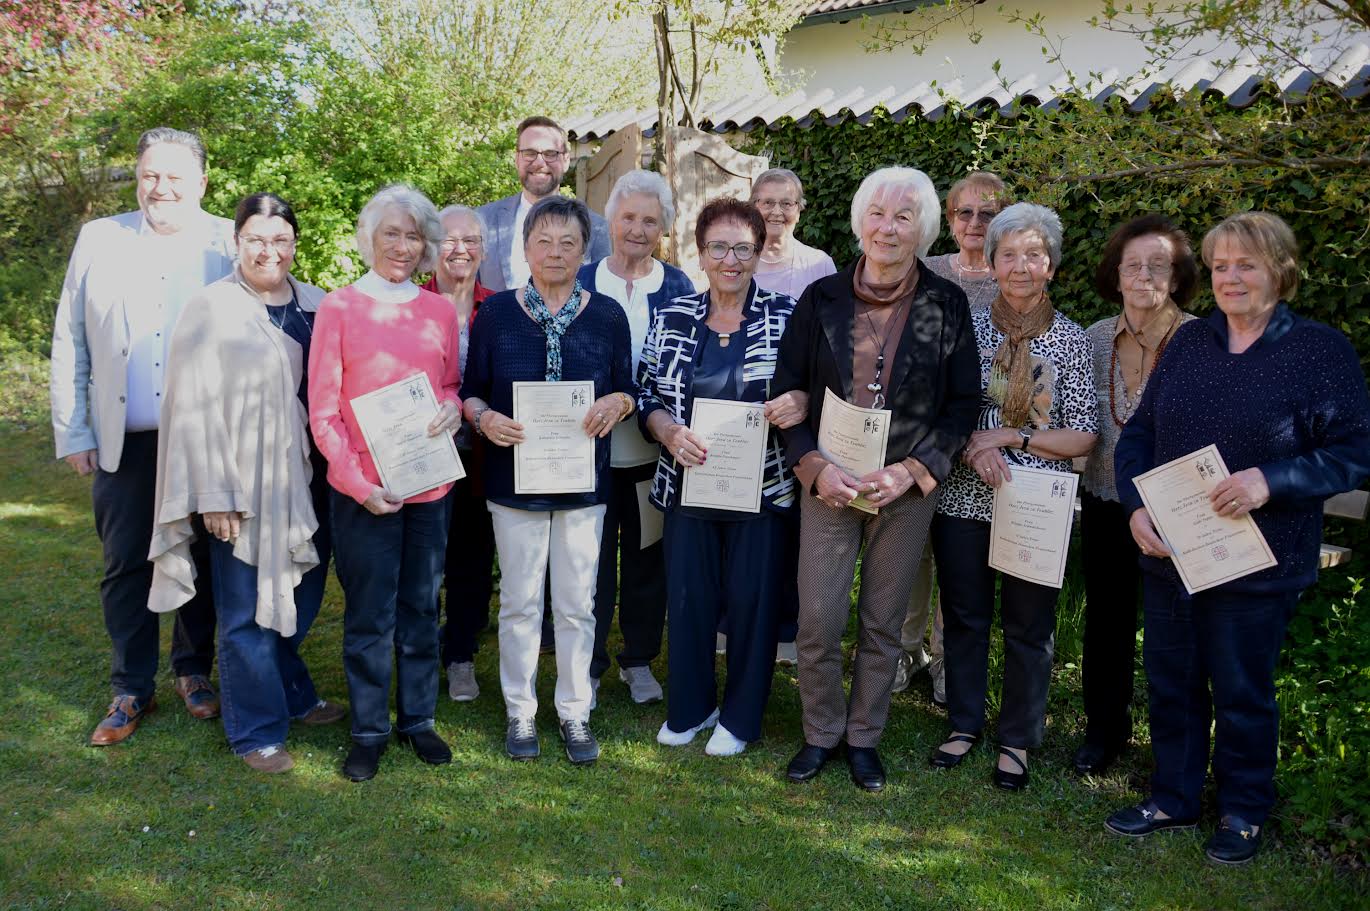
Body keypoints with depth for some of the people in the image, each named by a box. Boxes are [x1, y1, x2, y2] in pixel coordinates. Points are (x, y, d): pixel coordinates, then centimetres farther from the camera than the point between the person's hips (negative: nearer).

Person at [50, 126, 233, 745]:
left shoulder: (230, 244, 1)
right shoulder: (98, 241, 6)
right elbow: (69, 346, 8)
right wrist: (72, 433, 3)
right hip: (124, 444, 2)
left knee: (202, 561, 10)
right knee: (125, 567, 8)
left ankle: (194, 672, 29)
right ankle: (131, 690, 23)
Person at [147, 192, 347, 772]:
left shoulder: (316, 306, 7)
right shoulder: (212, 310, -7)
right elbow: (195, 408, -9)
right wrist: (212, 496, -13)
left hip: (307, 481, 5)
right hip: (244, 485, -5)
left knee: (299, 597, 16)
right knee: (248, 610, 3)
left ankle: (293, 695, 37)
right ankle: (257, 730, 18)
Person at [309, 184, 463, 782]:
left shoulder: (440, 311, 7)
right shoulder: (339, 308, -3)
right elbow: (322, 411, -4)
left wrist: (453, 408, -7)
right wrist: (358, 483, -13)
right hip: (363, 487, -3)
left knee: (421, 606, 13)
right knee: (369, 613, 5)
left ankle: (417, 718, 28)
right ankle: (369, 729, 20)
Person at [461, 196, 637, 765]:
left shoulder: (607, 314, 3)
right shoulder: (496, 312, 0)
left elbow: (628, 391, 7)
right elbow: (471, 391, 4)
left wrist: (616, 404, -15)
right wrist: (484, 418, -17)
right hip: (514, 479, 0)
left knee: (577, 604, 8)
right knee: (520, 602, 8)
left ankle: (575, 712, 23)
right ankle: (520, 712, 23)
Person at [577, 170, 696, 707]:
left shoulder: (677, 287, 3)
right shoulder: (583, 282, 1)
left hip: (653, 450, 1)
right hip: (592, 448, -1)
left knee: (647, 556, 12)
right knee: (591, 558, 5)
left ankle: (639, 661, 28)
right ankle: (588, 665, 21)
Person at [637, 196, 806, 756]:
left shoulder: (786, 316, -2)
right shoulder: (673, 318, 5)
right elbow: (647, 395, 7)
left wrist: (800, 402, -21)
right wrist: (669, 431, -13)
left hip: (762, 488, -2)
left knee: (753, 599, 5)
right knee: (687, 596, 9)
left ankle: (741, 716, 24)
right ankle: (689, 707, 30)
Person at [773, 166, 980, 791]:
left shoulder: (946, 305, 0)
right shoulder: (822, 298, 1)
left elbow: (963, 403, 1)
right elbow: (786, 391, 3)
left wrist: (912, 471, -11)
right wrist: (815, 467, -11)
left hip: (909, 487, 0)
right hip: (828, 484, 0)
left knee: (883, 623, 9)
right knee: (818, 620, 0)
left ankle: (864, 737, 27)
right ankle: (821, 733, 22)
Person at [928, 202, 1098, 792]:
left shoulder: (1072, 341, -1)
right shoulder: (967, 326, 2)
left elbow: (1083, 438, -3)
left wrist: (1009, 437, -13)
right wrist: (971, 448, -15)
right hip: (964, 498, 2)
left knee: (1029, 626, 8)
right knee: (964, 615, 12)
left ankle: (1018, 739, 25)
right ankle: (965, 724, 30)